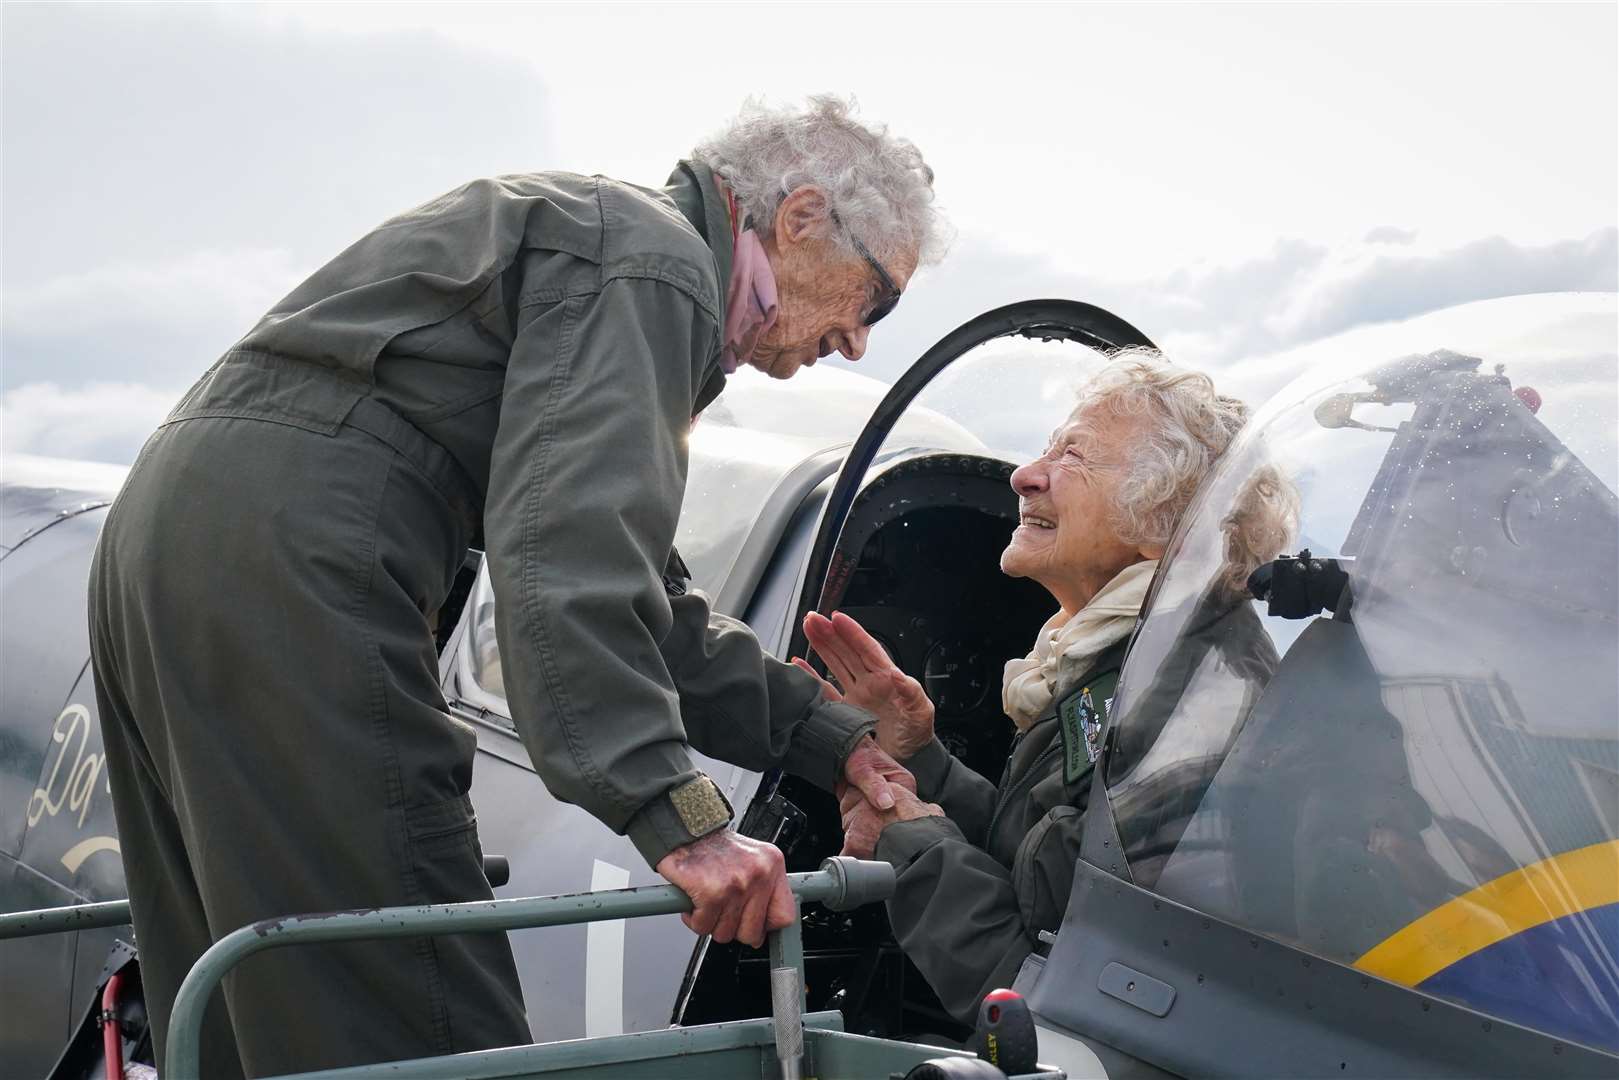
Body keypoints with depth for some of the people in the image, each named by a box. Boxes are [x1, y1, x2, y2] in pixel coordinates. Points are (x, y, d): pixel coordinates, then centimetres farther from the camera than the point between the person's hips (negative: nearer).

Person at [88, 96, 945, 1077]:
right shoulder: (653, 260, -7)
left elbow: (646, 598, 25)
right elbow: (571, 536, -24)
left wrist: (834, 740, 18)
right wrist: (676, 810, -30)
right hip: (287, 558, -11)